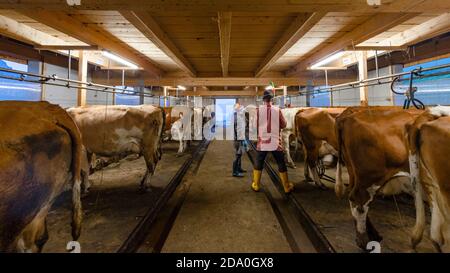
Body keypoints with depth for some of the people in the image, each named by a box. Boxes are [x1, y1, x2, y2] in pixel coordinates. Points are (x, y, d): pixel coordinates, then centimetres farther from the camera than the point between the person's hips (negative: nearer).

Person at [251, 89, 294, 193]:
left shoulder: (258, 110, -4)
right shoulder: (277, 110, -4)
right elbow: (284, 125, 3)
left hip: (262, 142, 0)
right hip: (276, 142, 0)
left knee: (258, 163, 15)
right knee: (281, 164, 11)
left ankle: (256, 185, 23)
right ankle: (287, 187, 21)